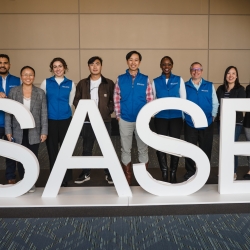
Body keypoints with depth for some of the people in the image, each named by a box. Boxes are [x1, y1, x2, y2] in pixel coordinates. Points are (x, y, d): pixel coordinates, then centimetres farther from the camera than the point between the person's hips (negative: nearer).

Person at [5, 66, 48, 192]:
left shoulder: (40, 93, 3)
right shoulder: (13, 91, 3)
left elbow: (44, 114, 1)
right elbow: (8, 112, 4)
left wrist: (44, 131, -4)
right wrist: (8, 130, -2)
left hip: (34, 131, 0)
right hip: (19, 131, 0)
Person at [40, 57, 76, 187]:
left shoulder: (70, 84, 4)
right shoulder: (46, 82, 2)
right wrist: (50, 111, 10)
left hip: (66, 120, 0)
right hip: (50, 120, 0)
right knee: (52, 149, 6)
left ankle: (66, 178, 13)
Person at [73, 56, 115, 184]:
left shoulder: (109, 83, 4)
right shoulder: (82, 83, 8)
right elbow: (76, 100, 12)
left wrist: (108, 110, -6)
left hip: (104, 121, -1)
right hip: (87, 121, 2)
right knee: (86, 148, 9)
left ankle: (109, 173, 17)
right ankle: (85, 174, 21)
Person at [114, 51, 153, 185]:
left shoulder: (145, 79, 1)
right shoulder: (120, 79, 2)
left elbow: (150, 99, 1)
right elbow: (116, 99, 2)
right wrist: (118, 115, -2)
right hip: (125, 120, 1)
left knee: (143, 149, 8)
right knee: (125, 150, 8)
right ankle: (127, 179, 20)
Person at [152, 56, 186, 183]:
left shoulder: (179, 80, 5)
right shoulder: (155, 81, 6)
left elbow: (183, 99, 6)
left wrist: (185, 115, 3)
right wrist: (154, 111, -3)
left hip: (176, 117, 0)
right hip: (160, 117, 0)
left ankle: (173, 173, 16)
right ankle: (164, 172, 13)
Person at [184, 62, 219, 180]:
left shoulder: (209, 86, 4)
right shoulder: (185, 86, 1)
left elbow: (215, 103, 7)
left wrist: (213, 116, 3)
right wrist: (184, 117, 1)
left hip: (207, 124, 1)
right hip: (190, 124, -1)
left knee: (206, 149, 9)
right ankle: (190, 171, 20)